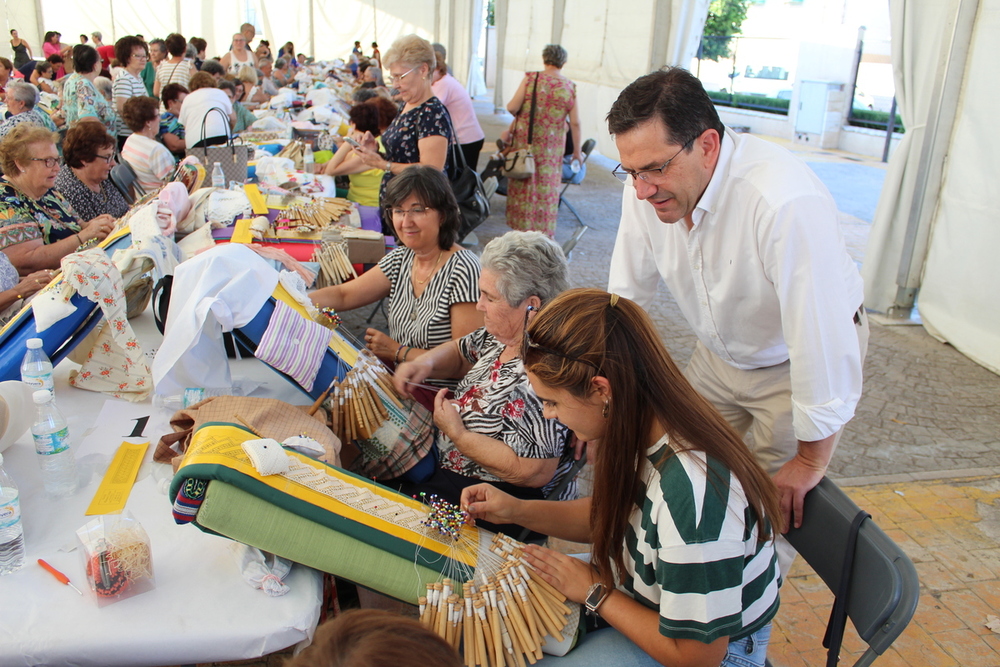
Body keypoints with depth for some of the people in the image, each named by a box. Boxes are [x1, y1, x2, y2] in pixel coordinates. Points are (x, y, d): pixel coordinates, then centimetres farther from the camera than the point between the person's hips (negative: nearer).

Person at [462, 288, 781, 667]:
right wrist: (519, 511, -5)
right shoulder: (643, 428, -13)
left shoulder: (693, 497, -38)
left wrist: (594, 593, -17)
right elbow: (609, 517, 6)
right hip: (636, 586, 7)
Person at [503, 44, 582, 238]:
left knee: (524, 184, 11)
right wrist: (577, 152, 8)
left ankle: (522, 227, 18)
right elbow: (575, 123, -1)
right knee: (546, 186, 10)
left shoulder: (531, 78, -6)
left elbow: (512, 107, -11)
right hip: (552, 146, 1)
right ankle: (542, 231, 15)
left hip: (525, 140, 0)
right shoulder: (570, 87, -1)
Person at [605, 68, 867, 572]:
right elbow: (626, 302, -7)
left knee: (779, 509, 4)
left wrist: (809, 461, -21)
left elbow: (824, 341, -33)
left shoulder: (786, 203, -39)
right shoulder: (647, 191, -19)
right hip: (719, 355, 5)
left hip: (793, 365, -5)